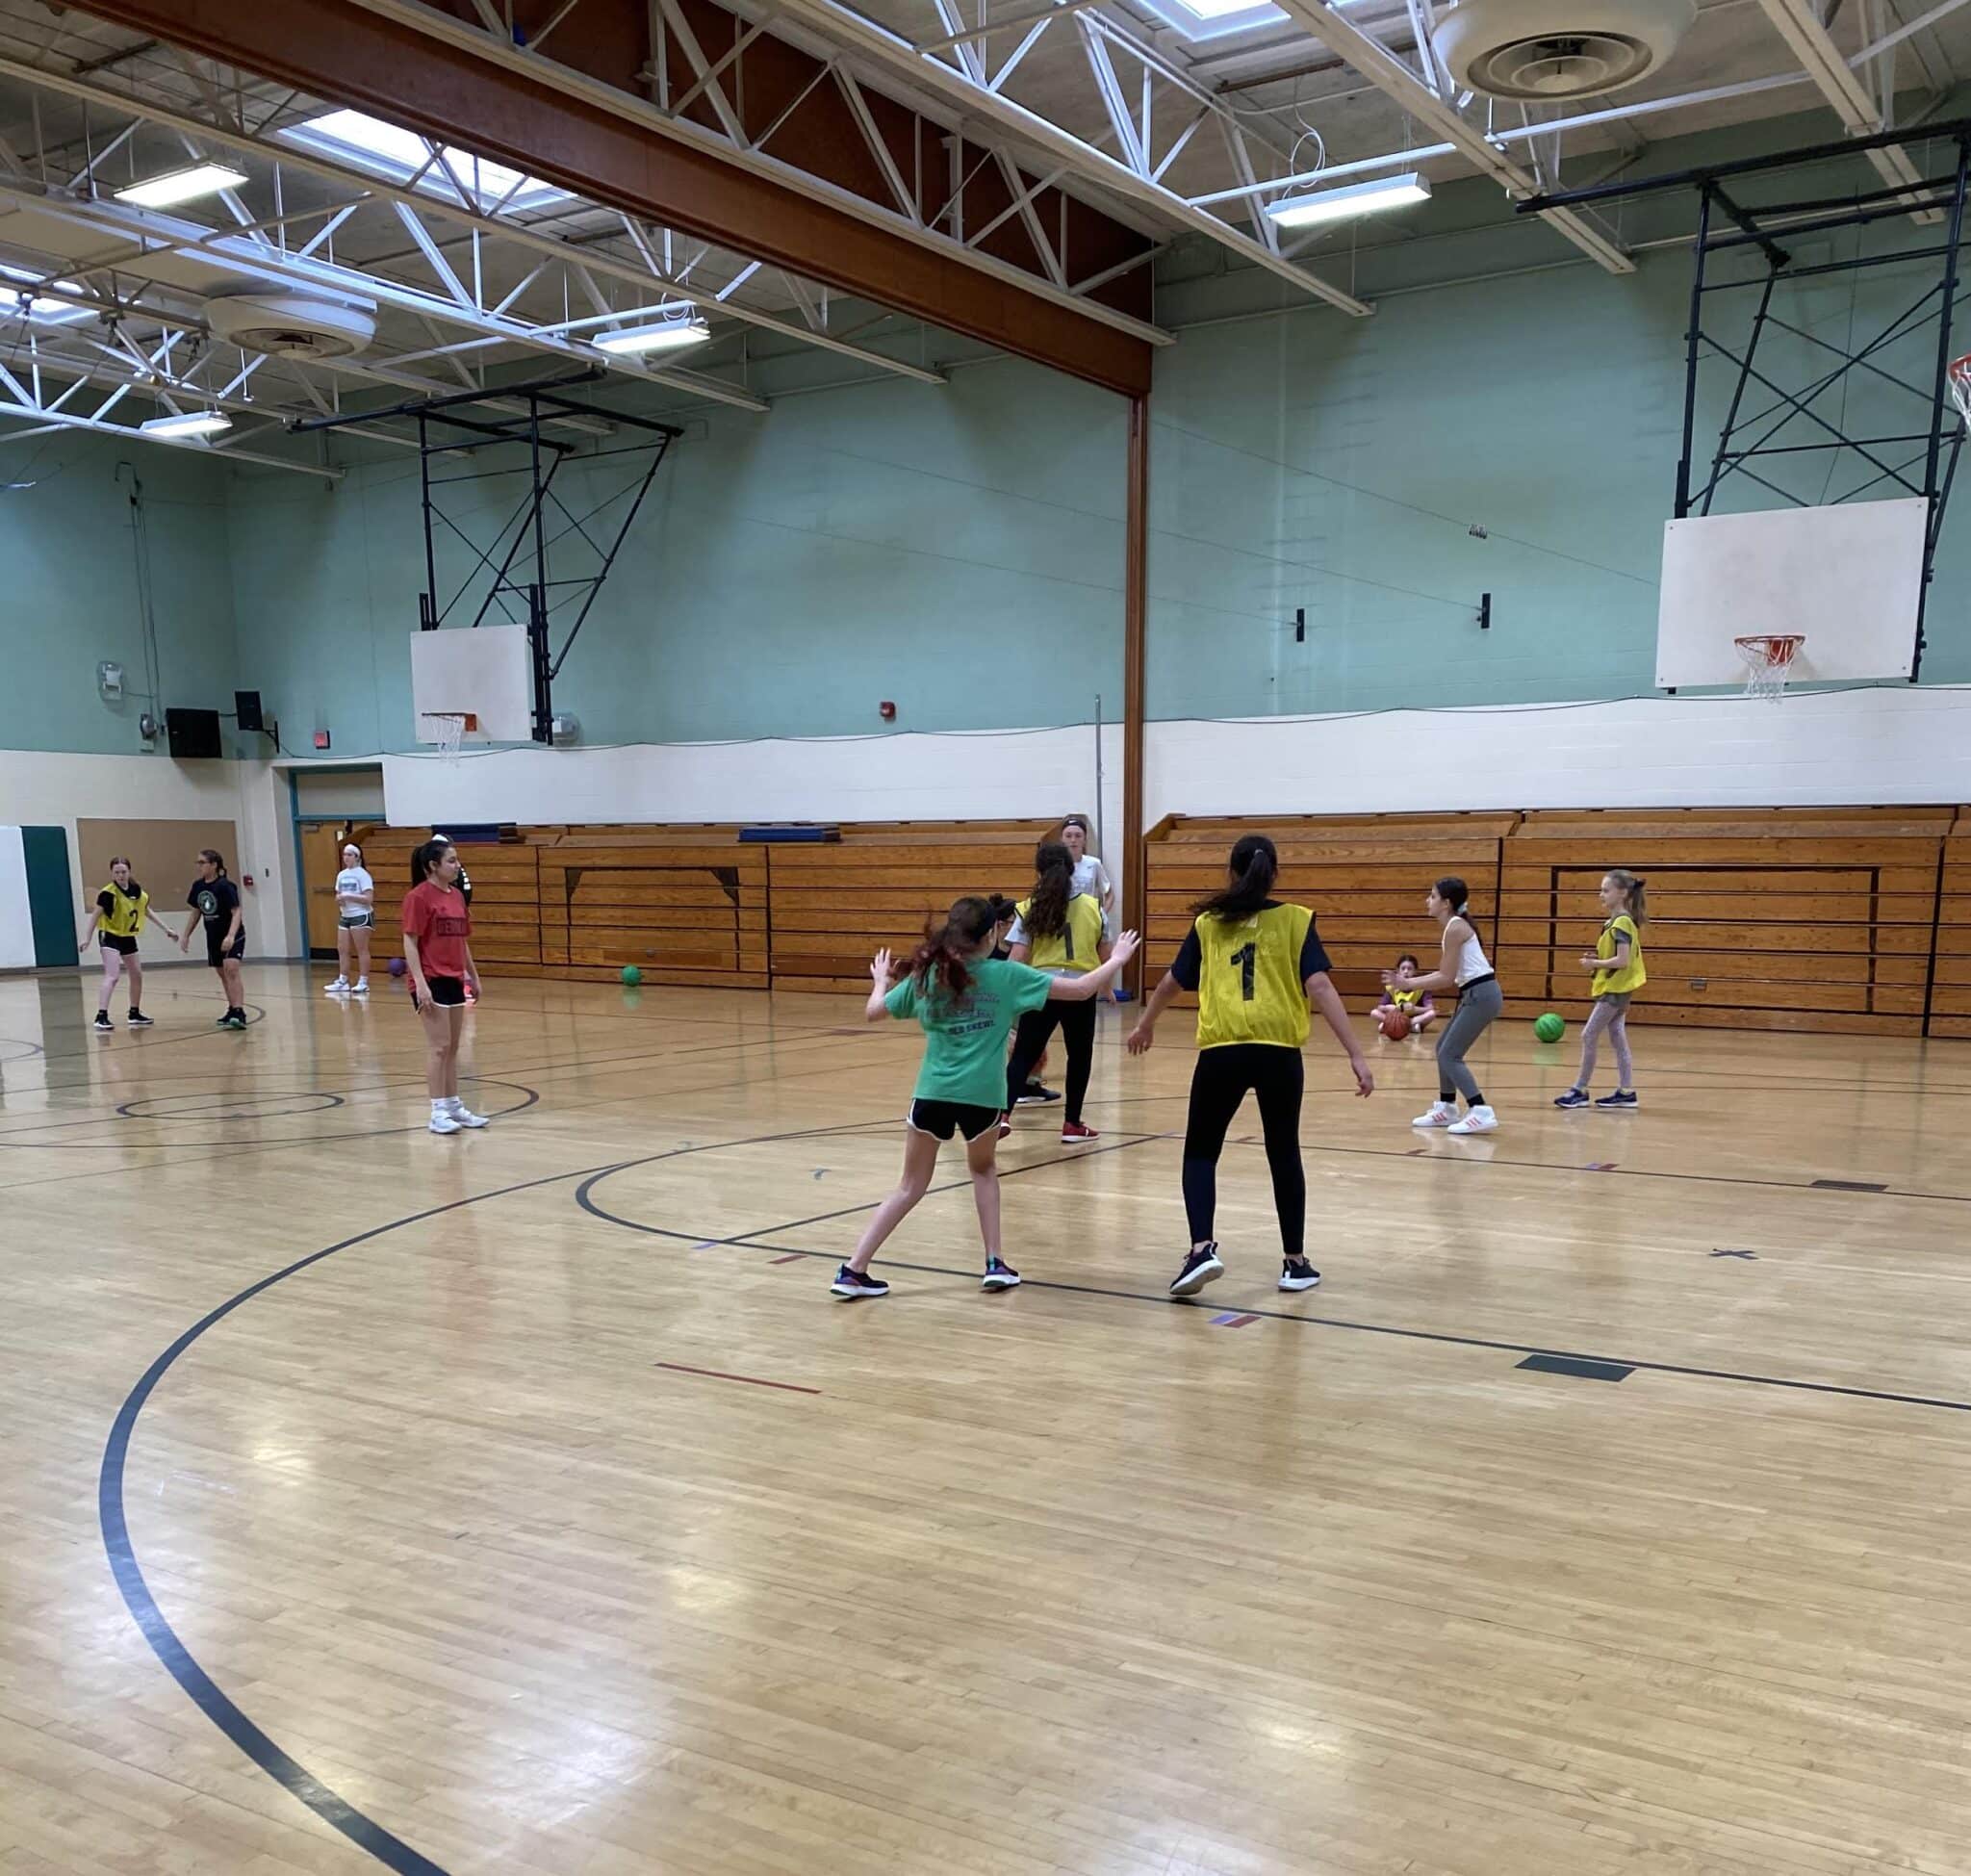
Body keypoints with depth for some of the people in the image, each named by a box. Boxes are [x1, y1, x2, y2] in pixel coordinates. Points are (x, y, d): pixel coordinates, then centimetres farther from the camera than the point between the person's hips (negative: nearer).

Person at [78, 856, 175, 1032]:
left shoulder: (137, 891, -1)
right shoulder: (108, 893, -19)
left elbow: (147, 912, 14)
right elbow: (95, 915, -17)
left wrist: (166, 929, 16)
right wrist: (86, 938, -23)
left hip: (128, 937, 8)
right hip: (110, 936, -8)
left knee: (137, 975, 17)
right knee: (112, 976, -22)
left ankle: (135, 1014, 32)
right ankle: (101, 1017, -26)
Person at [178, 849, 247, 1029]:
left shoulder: (225, 886, -19)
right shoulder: (198, 886, 2)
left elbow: (237, 912, -24)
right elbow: (196, 912, 14)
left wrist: (231, 936, -36)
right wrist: (186, 936, 13)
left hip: (232, 936, -7)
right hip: (213, 937, 7)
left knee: (231, 968, -22)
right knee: (223, 974, 13)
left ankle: (239, 1013, -27)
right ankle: (232, 1011, 24)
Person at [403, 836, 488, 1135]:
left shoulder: (457, 896, 11)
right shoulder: (418, 897, -11)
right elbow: (410, 942, -14)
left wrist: (474, 976, 19)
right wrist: (420, 982, -21)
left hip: (454, 980, 8)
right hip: (431, 981, -8)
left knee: (452, 1047, 12)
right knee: (438, 1047, -7)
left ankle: (454, 1106, 19)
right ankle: (438, 1113, -3)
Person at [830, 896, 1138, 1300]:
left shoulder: (926, 975, 5)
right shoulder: (1006, 975, -1)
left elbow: (873, 1012, 15)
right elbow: (1081, 990, 1)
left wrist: (880, 980, 35)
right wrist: (1117, 960, 16)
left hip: (932, 1093, 2)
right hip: (980, 1095, -2)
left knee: (910, 1187, 14)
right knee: (983, 1169, 27)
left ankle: (853, 1271, 7)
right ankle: (995, 1264, 21)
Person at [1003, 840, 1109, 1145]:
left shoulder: (1028, 909, -1)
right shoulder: (1092, 907, 4)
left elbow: (1016, 960, -7)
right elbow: (1105, 958, 10)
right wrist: (1107, 985, 28)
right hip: (1080, 991, 1)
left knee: (1023, 1056, 7)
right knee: (1079, 1056, 18)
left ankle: (1002, 1115, -11)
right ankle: (1072, 1124, 23)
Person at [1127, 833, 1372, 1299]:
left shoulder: (1208, 923, 11)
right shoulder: (1296, 920, 6)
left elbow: (1171, 982, 21)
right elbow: (1319, 987, -5)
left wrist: (1145, 1025, 39)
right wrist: (1355, 1054, -7)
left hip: (1221, 1051, 0)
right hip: (1278, 1051, 0)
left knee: (1200, 1152, 15)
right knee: (1284, 1155, 17)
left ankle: (1202, 1249, -4)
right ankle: (1295, 1263, 23)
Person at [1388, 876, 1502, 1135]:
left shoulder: (1455, 928, -15)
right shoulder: (1455, 926, 14)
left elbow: (1447, 979, -16)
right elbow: (1448, 975, 15)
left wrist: (1407, 984, -11)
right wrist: (1407, 981, 13)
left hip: (1481, 995, -10)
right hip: (1476, 994, 10)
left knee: (1449, 1055, -8)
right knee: (1444, 1049, 18)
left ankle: (1482, 1114, -14)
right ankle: (1446, 1108, 28)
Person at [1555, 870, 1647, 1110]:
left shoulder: (1622, 923, -17)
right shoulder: (1618, 921, 11)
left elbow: (1622, 961, -24)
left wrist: (1594, 964, -13)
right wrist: (1597, 958, 4)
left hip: (1614, 989, -10)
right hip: (1615, 988, 10)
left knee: (1589, 1036, -5)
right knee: (1618, 1038, 10)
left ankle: (1580, 1090, 2)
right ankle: (1626, 1092, 13)